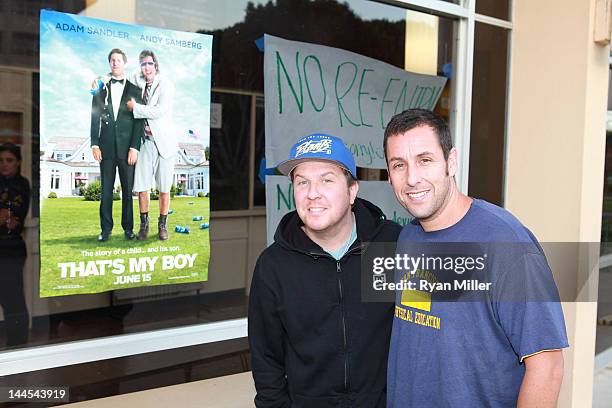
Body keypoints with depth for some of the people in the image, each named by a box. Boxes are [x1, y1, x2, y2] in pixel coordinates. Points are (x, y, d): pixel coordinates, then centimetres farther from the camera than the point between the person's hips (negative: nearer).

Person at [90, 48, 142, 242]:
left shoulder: (134, 90, 6)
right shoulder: (101, 89, 10)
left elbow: (139, 121, 1)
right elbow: (95, 118, 7)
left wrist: (134, 147, -8)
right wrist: (95, 144, -2)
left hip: (127, 148, -1)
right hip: (106, 147, 1)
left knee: (128, 189, 3)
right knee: (106, 189, 4)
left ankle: (128, 227, 12)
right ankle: (106, 228, 10)